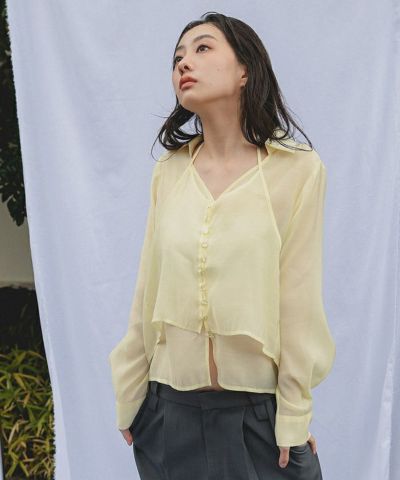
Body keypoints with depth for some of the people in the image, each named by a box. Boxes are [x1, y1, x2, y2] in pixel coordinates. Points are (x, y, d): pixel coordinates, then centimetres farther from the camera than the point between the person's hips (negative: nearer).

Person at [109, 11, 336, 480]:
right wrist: (127, 397, 7)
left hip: (258, 410, -3)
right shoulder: (168, 173, 0)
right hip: (171, 407, 3)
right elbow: (148, 291, 4)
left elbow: (298, 300, -9)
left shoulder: (298, 169, -11)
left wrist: (294, 419, -5)